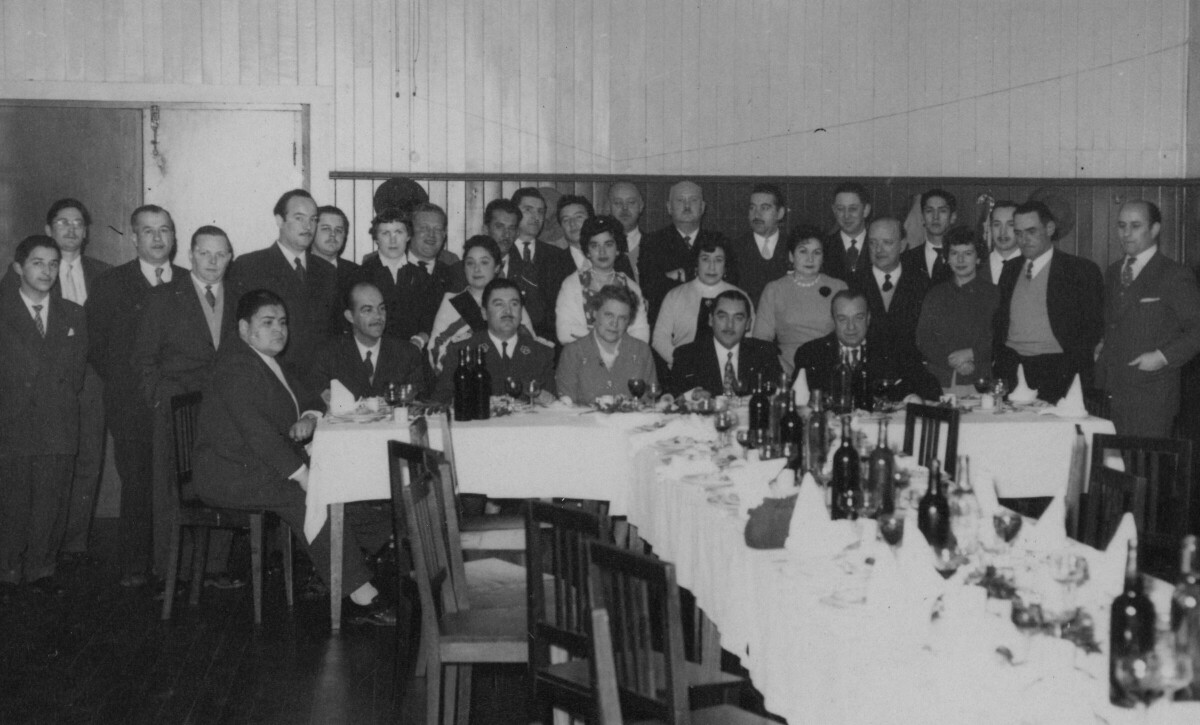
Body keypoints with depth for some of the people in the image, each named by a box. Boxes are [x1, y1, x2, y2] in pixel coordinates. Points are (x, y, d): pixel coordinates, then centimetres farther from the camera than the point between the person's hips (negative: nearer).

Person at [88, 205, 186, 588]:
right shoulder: (109, 286, 6)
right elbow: (95, 346, 4)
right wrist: (127, 388, -1)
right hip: (132, 407, -1)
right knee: (136, 486, -1)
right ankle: (134, 567, 9)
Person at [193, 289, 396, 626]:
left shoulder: (268, 361, 16)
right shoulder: (236, 367, -16)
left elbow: (309, 399, 24)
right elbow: (257, 431, -27)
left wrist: (309, 418, -2)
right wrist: (303, 476, -31)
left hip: (265, 467, 10)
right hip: (229, 476, -10)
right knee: (307, 498, -30)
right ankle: (360, 595, -30)